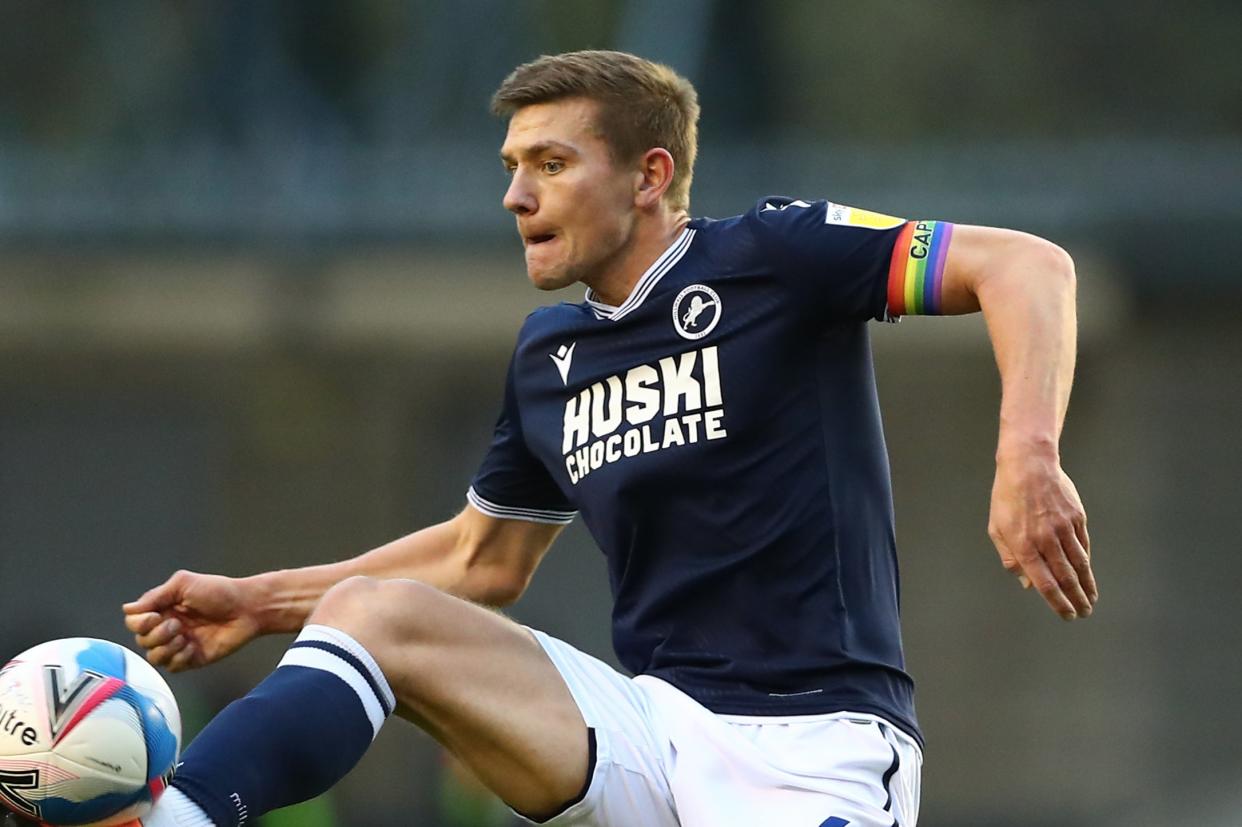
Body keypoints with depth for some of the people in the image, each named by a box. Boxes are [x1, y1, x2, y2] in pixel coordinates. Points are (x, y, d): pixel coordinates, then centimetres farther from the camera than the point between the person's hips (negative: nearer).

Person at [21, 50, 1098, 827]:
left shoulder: (770, 256, -7)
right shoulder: (548, 356, 14)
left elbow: (1025, 265, -14)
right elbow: (485, 558, 29)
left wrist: (1027, 460, -30)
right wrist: (259, 604, 23)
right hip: (654, 729, 6)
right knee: (374, 613, -13)